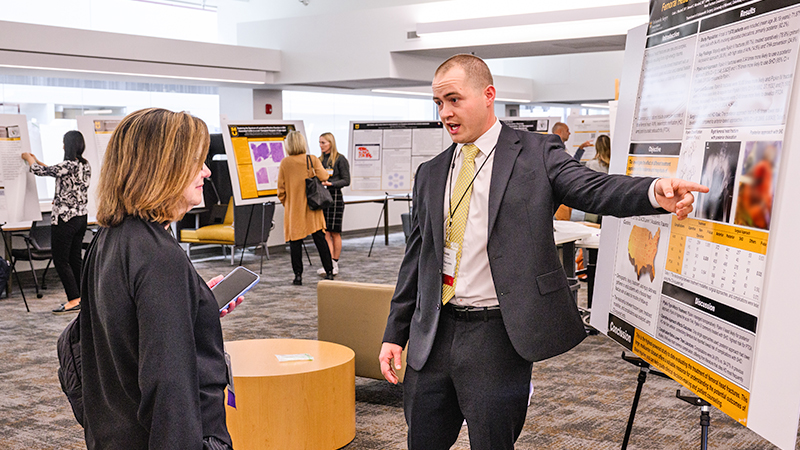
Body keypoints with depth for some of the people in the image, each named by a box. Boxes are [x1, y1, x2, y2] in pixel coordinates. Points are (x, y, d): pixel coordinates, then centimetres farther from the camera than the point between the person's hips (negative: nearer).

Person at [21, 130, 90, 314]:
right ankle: (82, 297, 18)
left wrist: (29, 158, 16)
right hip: (81, 217, 8)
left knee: (60, 260, 0)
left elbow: (40, 171, -4)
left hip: (64, 219, -8)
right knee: (75, 258, 14)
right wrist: (37, 161, 31)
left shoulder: (68, 165, -18)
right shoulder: (85, 165, 7)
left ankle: (74, 301, -1)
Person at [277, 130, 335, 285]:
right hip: (312, 208, 1)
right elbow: (323, 176, -15)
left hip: (293, 209, -1)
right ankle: (329, 272, 10)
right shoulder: (312, 159, -4)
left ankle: (298, 275, 5)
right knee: (320, 239, 7)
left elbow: (281, 189, -1)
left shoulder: (285, 163, -4)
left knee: (295, 241, 5)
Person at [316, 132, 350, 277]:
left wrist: (330, 184, -19)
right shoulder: (320, 160, 14)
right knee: (325, 232, 1)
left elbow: (346, 181, -7)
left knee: (334, 232, 0)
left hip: (335, 197, -5)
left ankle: (335, 264, 7)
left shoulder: (340, 159, -3)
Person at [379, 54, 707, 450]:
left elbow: (593, 188, -18)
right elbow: (415, 259, 11)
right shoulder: (431, 173, 10)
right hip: (432, 333, 5)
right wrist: (395, 333, 9)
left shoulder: (536, 154, -2)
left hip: (496, 339, -4)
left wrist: (656, 191, -40)